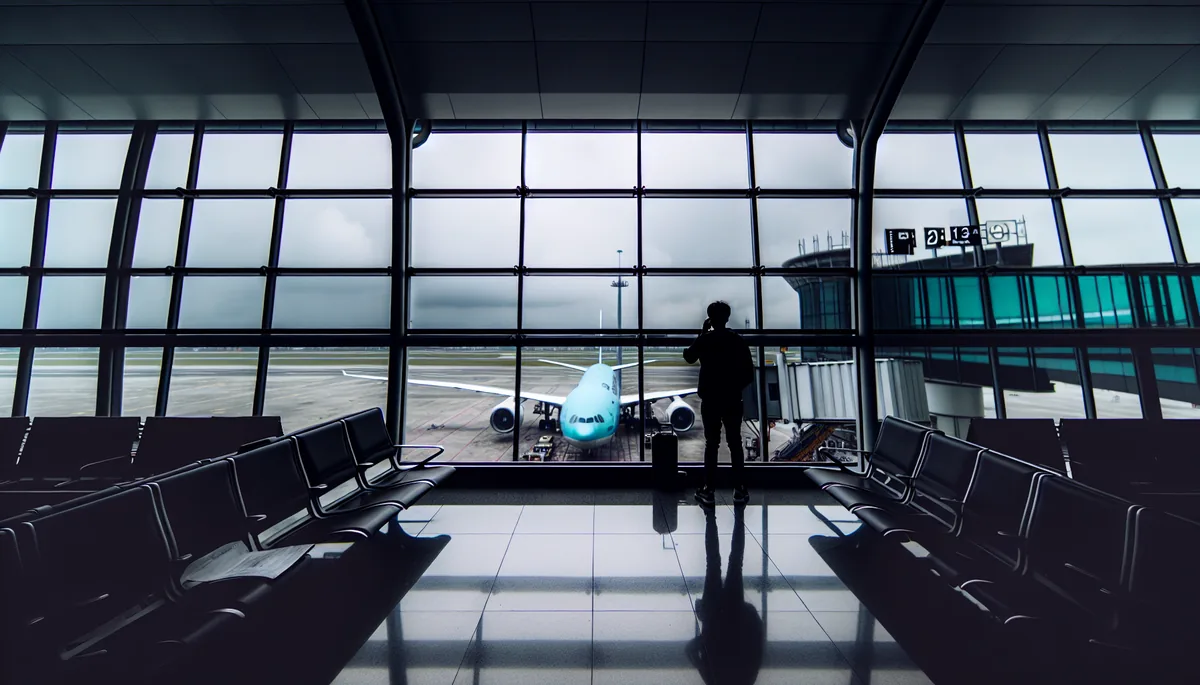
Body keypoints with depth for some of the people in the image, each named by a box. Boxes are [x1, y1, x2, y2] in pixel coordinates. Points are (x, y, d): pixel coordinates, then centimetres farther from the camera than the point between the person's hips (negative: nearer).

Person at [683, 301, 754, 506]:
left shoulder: (704, 340, -6)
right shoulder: (738, 341, -3)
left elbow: (688, 357, 14)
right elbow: (749, 373, -3)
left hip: (710, 400, -1)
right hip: (733, 400, 1)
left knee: (711, 444, 6)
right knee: (735, 443, 10)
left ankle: (708, 490, 10)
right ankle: (740, 490, 16)